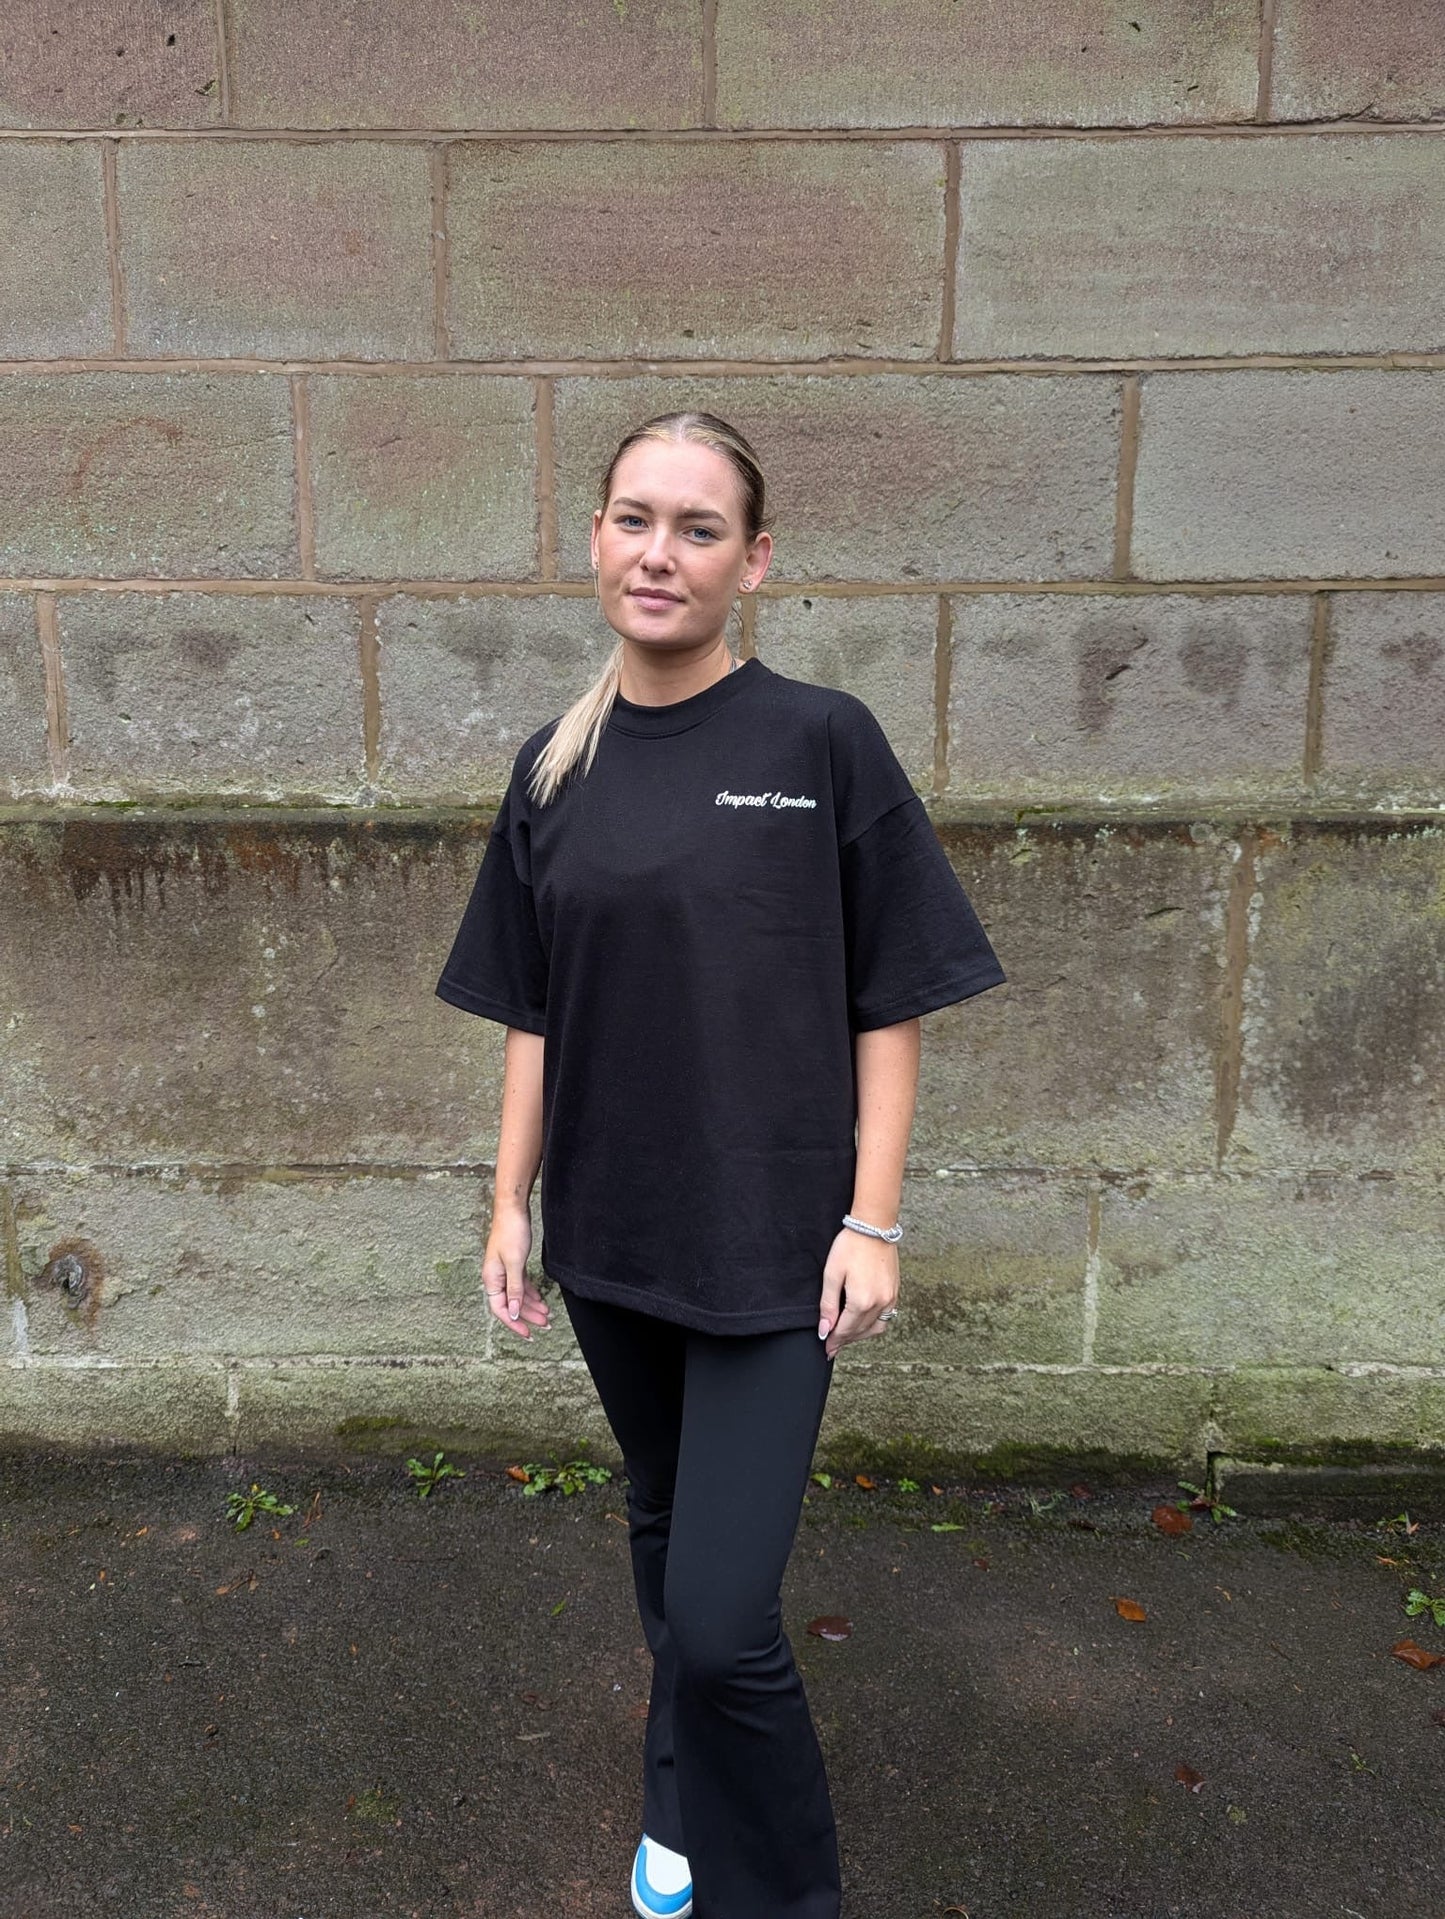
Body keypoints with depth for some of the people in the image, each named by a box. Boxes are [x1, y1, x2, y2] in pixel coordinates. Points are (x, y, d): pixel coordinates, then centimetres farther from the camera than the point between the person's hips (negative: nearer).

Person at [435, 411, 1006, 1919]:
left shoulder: (822, 743, -9)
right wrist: (511, 1204, 7)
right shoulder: (554, 767, 3)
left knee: (722, 1614, -5)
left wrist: (872, 1219, -10)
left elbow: (888, 1006, -7)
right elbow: (533, 1014, 8)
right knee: (662, 1531, 22)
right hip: (610, 1232, 4)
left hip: (771, 1240, -4)